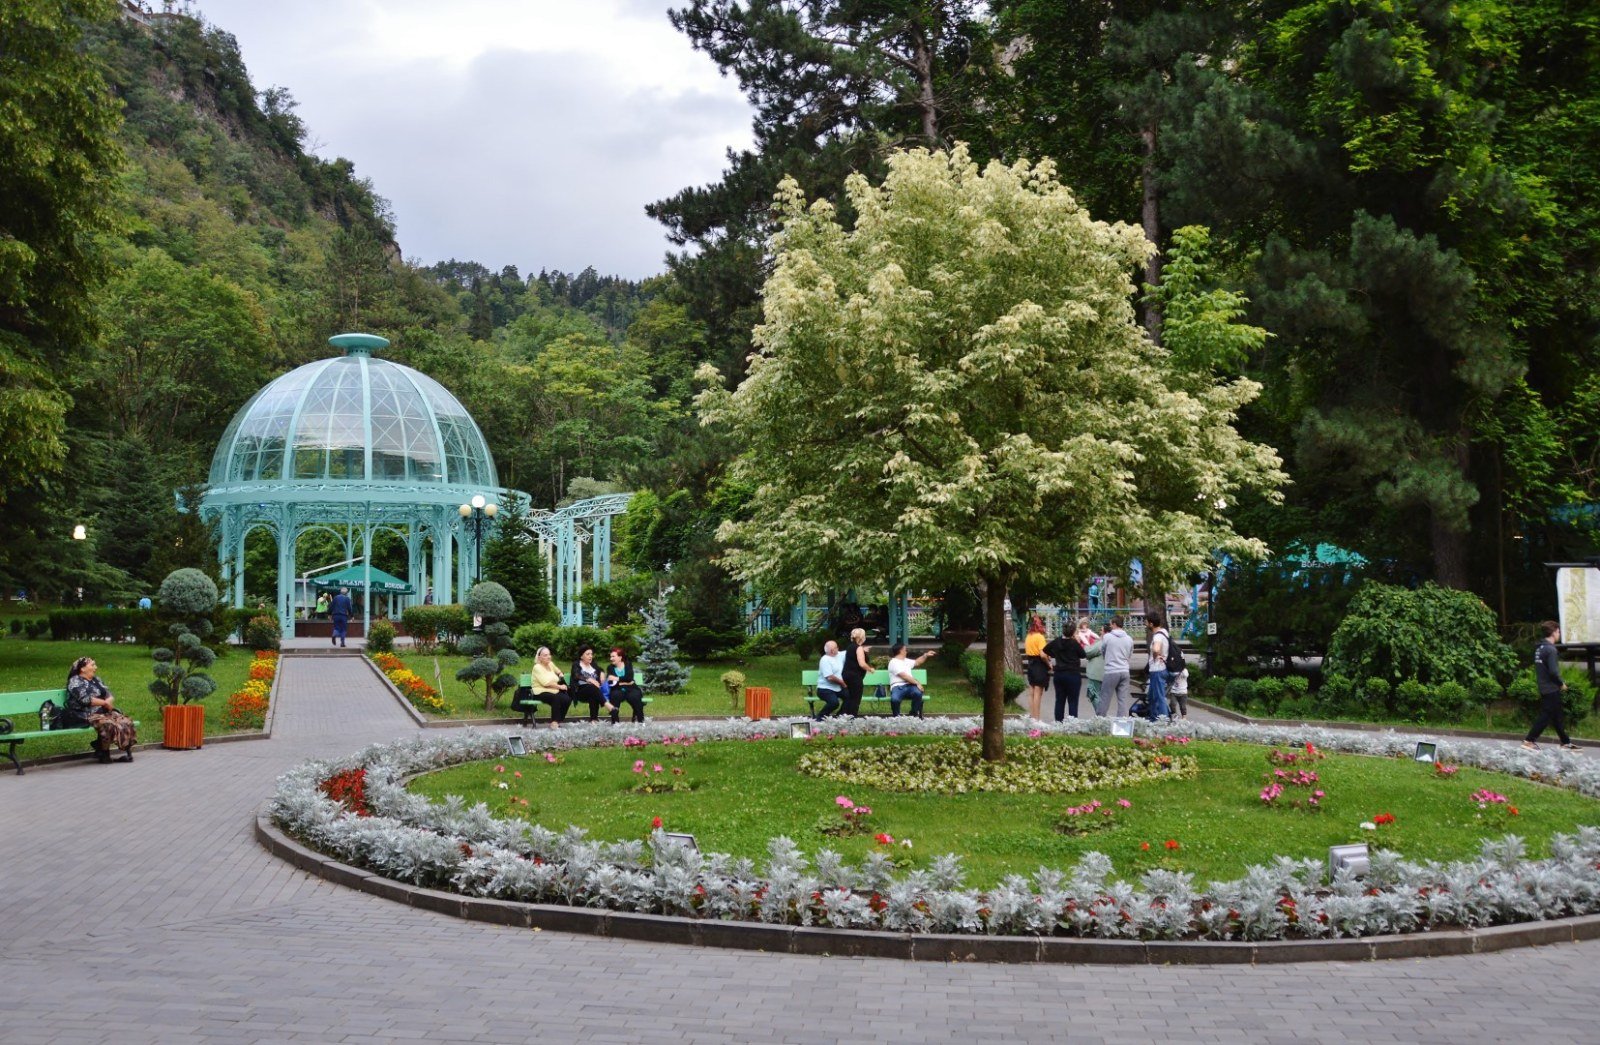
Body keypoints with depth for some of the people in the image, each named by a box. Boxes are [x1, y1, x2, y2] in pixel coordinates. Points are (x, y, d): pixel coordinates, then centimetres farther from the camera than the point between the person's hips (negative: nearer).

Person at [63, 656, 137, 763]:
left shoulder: (96, 680, 22)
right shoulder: (75, 681, -1)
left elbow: (109, 695, 15)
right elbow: (85, 699, -15)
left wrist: (109, 701, -9)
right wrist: (104, 702, -9)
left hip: (103, 712, 7)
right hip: (85, 716, -7)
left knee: (125, 722, -19)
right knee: (107, 724, -35)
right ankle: (104, 753, -17)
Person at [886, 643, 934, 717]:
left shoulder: (906, 661, 25)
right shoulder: (894, 662, -3)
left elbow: (917, 662, 44)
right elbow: (904, 676, -11)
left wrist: (926, 655, 31)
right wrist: (917, 683, -12)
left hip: (909, 686, 6)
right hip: (898, 687, -6)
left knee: (918, 693, -30)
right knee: (894, 699, -39)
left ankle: (914, 714, -8)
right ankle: (896, 716, -9)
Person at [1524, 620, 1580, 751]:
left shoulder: (1539, 648, 10)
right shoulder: (1550, 649, -19)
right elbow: (1553, 671, -24)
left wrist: (1560, 681, 16)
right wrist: (1562, 683, -7)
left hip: (1544, 688, 9)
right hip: (1552, 689, -9)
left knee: (1558, 716, 15)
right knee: (1546, 716, -4)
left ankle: (1566, 743, 21)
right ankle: (1529, 740, -4)